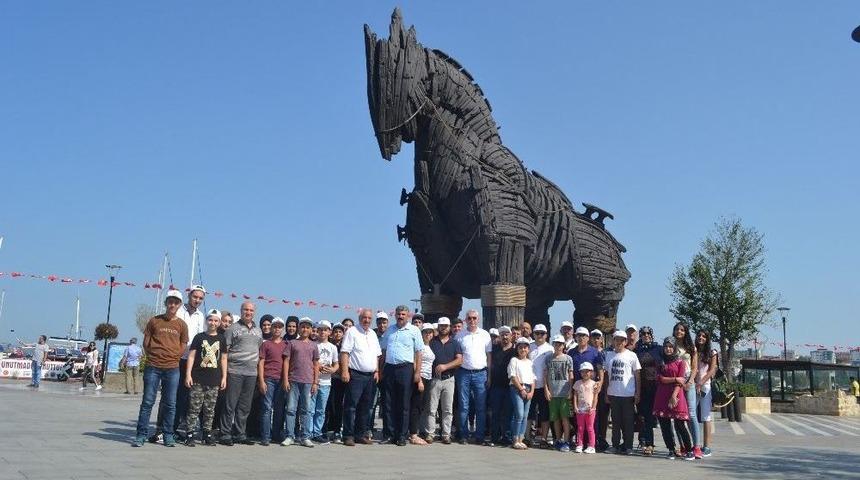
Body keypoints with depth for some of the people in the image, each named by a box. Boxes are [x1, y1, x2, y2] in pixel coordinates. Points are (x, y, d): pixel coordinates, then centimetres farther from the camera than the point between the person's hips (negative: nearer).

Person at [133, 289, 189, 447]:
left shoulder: (181, 325, 7)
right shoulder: (154, 321, 4)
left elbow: (183, 347, 11)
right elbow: (146, 343, 8)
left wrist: (172, 358, 2)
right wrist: (154, 356, 4)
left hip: (172, 369, 1)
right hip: (153, 367, -1)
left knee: (170, 404, 5)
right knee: (147, 402, 0)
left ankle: (168, 436, 14)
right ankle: (141, 435, 6)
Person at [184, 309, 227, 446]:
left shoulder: (221, 339, 11)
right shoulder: (199, 337, 4)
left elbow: (223, 358, 14)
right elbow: (191, 356, 2)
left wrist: (224, 377, 8)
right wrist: (188, 374, -6)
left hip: (214, 381, 2)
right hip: (198, 379, -2)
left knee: (210, 409, 6)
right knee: (194, 408, -3)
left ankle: (207, 434, 13)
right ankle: (190, 435, 2)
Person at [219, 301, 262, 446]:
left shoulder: (258, 330, 16)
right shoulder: (233, 328, 0)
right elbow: (224, 350, -3)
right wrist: (224, 369, -9)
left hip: (251, 373, 5)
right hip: (235, 371, -5)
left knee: (245, 406, 10)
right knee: (230, 405, -3)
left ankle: (240, 434, 17)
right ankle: (226, 434, 3)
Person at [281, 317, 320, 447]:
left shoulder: (313, 345, 10)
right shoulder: (292, 343, 5)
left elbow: (316, 365, 11)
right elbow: (286, 361, 2)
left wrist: (315, 382, 4)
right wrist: (285, 379, -5)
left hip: (308, 381, 2)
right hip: (293, 380, -1)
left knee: (306, 410, 4)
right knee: (291, 409, 0)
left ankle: (305, 437, 9)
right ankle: (290, 436, 6)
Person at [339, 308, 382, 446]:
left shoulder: (373, 334, 17)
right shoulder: (352, 332, -4)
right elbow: (345, 352, -11)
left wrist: (376, 371, 14)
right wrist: (345, 371, -18)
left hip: (370, 376, 7)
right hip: (355, 375, -7)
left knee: (365, 407, 10)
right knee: (351, 406, -6)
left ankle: (361, 435, 18)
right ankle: (348, 436, -3)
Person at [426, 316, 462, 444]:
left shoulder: (455, 343, 9)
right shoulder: (432, 342, 7)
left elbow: (459, 360, -2)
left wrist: (445, 366, -13)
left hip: (449, 379, 1)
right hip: (434, 379, -1)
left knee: (448, 409, 3)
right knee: (432, 408, -1)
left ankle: (446, 435, 8)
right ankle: (430, 434, 3)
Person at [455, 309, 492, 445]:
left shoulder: (485, 335, 7)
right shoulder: (460, 335, 6)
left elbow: (489, 356, 8)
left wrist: (489, 376, 2)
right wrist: (455, 373, -3)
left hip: (480, 373, 0)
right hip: (464, 373, 0)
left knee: (481, 407, 0)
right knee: (463, 406, 1)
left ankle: (479, 436, 6)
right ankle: (464, 435, 7)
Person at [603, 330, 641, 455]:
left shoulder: (631, 356, 0)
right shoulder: (609, 355, 9)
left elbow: (637, 376, 1)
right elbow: (606, 375, 12)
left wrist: (637, 393, -4)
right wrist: (606, 393, 8)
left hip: (628, 394, -3)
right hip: (613, 394, 3)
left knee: (628, 421, 2)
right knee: (616, 421, 9)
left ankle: (628, 447, 9)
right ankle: (615, 445, 16)